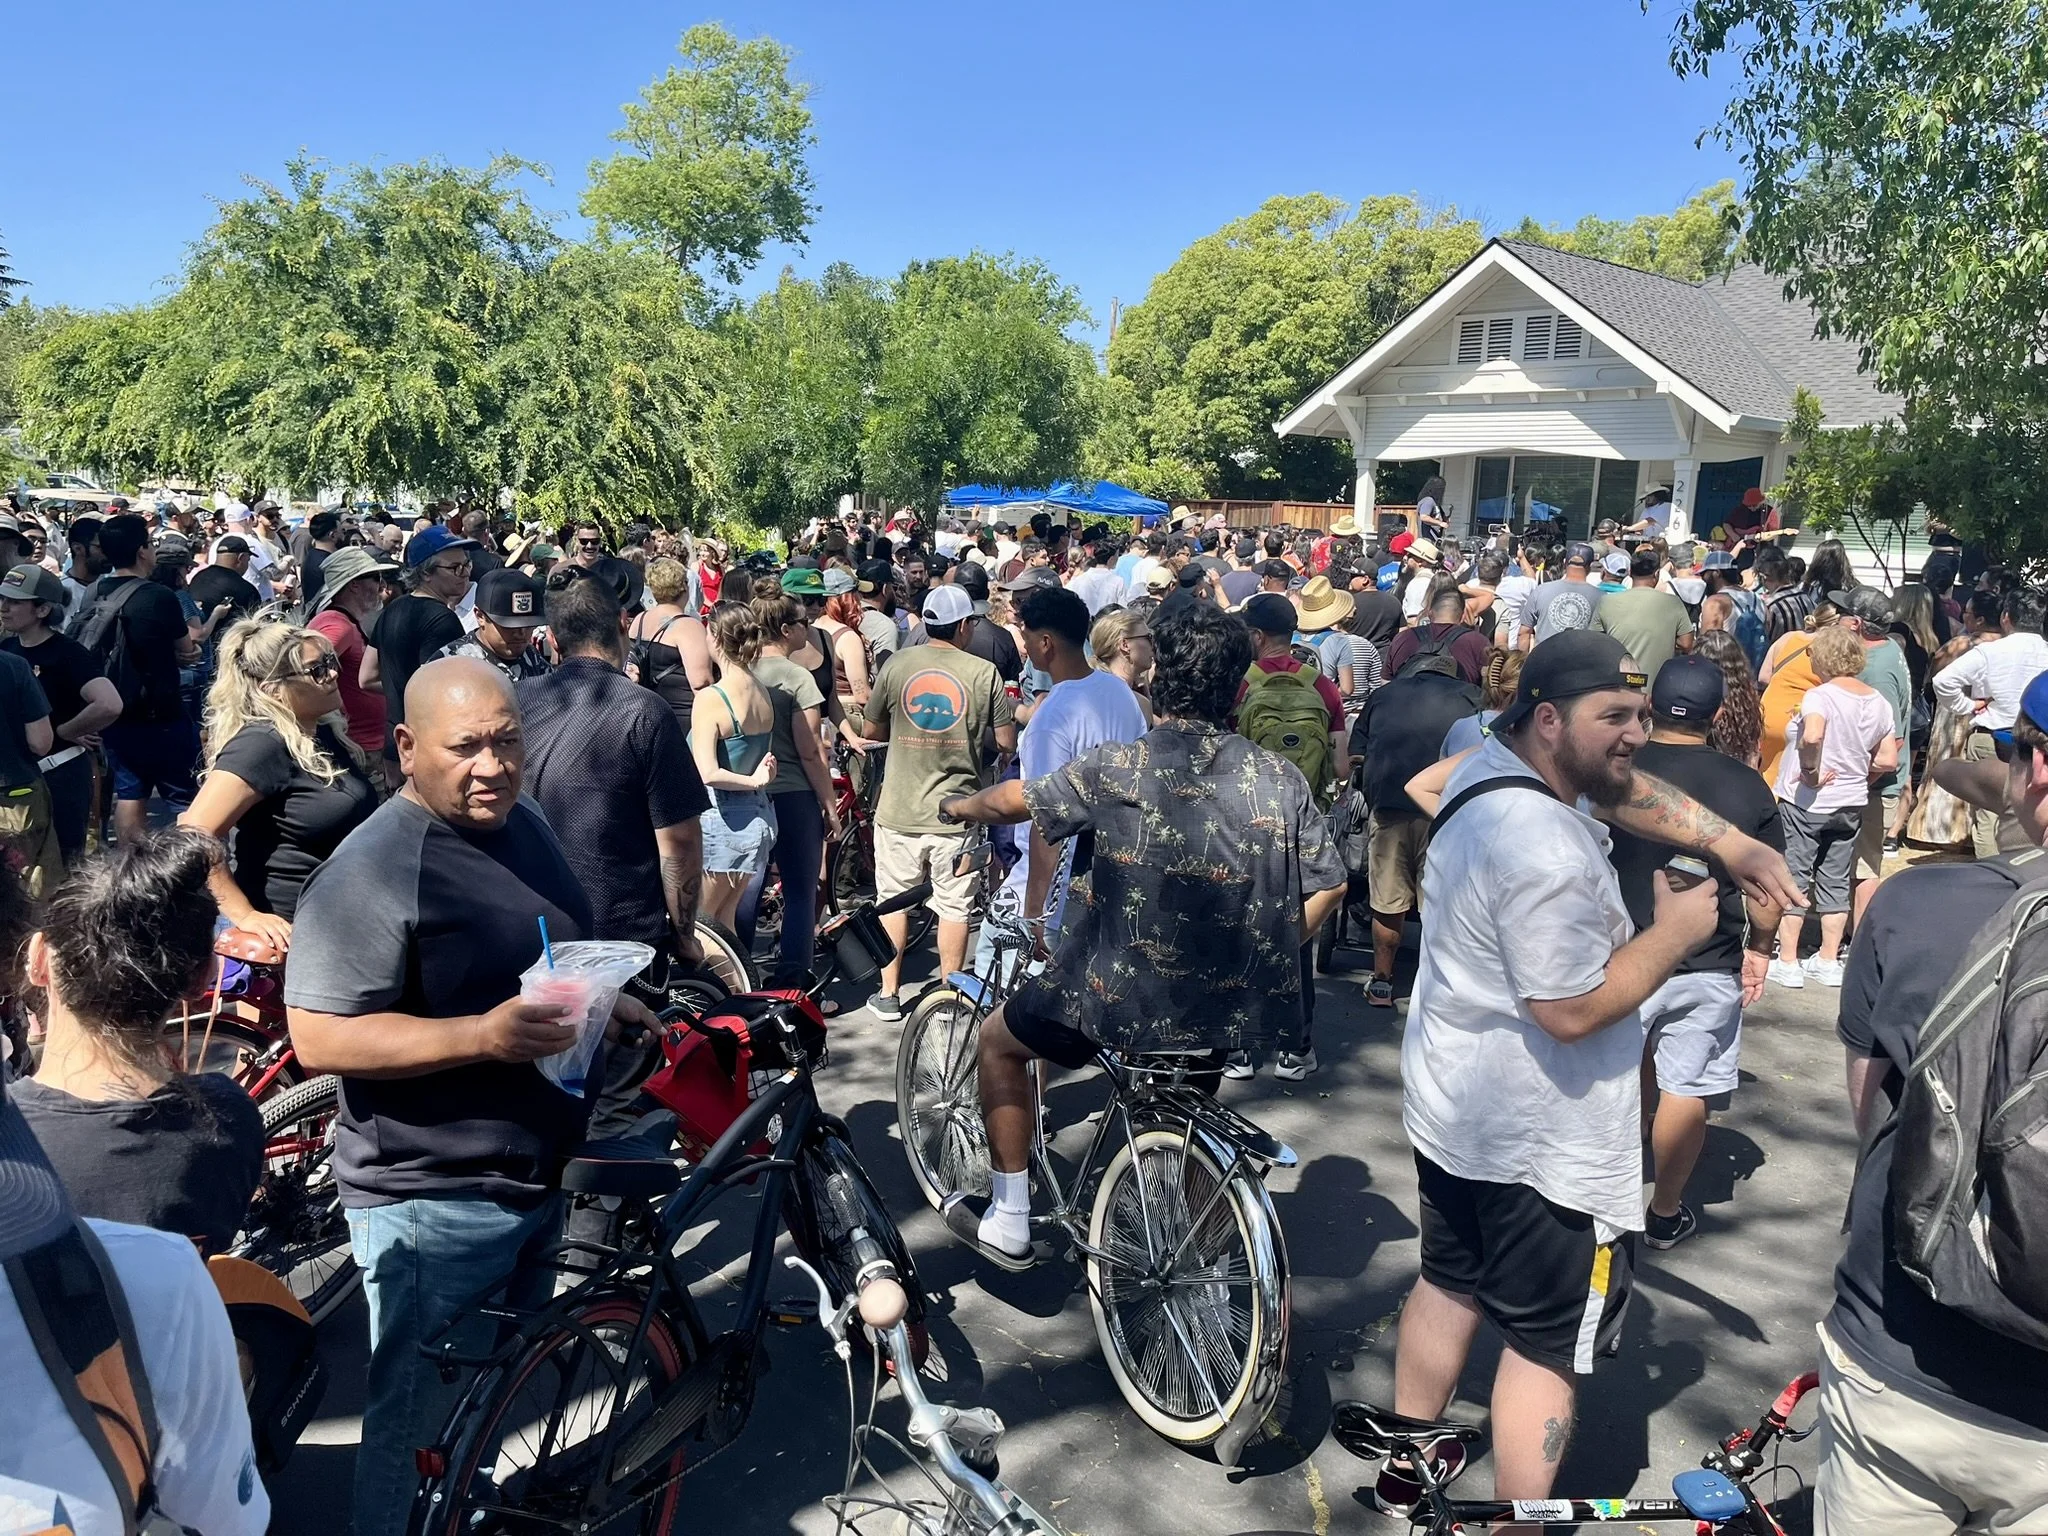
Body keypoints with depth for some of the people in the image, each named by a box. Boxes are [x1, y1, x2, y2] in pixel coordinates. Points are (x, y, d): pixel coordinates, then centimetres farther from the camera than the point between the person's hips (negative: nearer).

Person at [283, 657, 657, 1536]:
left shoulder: (525, 825, 5)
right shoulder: (371, 870, -21)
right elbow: (320, 1039, -24)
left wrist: (602, 1003, 1)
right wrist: (481, 1036, -34)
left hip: (539, 1175, 8)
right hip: (432, 1200, -8)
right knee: (422, 1429, 9)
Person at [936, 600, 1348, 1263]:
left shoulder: (1118, 768, -13)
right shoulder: (1281, 779, -3)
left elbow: (1014, 799, 0)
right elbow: (1327, 887, 0)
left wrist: (961, 806, 22)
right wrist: (1260, 960, 13)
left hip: (1124, 1003, -4)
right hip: (1240, 1007, 5)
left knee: (999, 1038, 23)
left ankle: (1008, 1221, 28)